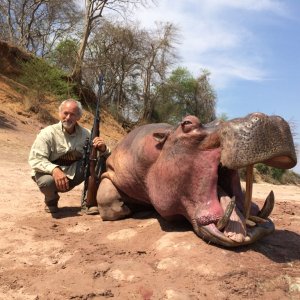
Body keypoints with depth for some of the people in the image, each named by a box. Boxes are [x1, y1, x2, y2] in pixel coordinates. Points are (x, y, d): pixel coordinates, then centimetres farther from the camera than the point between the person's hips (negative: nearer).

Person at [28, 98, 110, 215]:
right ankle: (51, 200, 2)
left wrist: (103, 149, -32)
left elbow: (105, 156, -6)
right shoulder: (47, 133, -13)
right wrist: (54, 169, -40)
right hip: (51, 172, -2)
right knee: (46, 181, -38)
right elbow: (35, 159, -20)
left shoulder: (85, 134, -4)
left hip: (73, 176, 2)